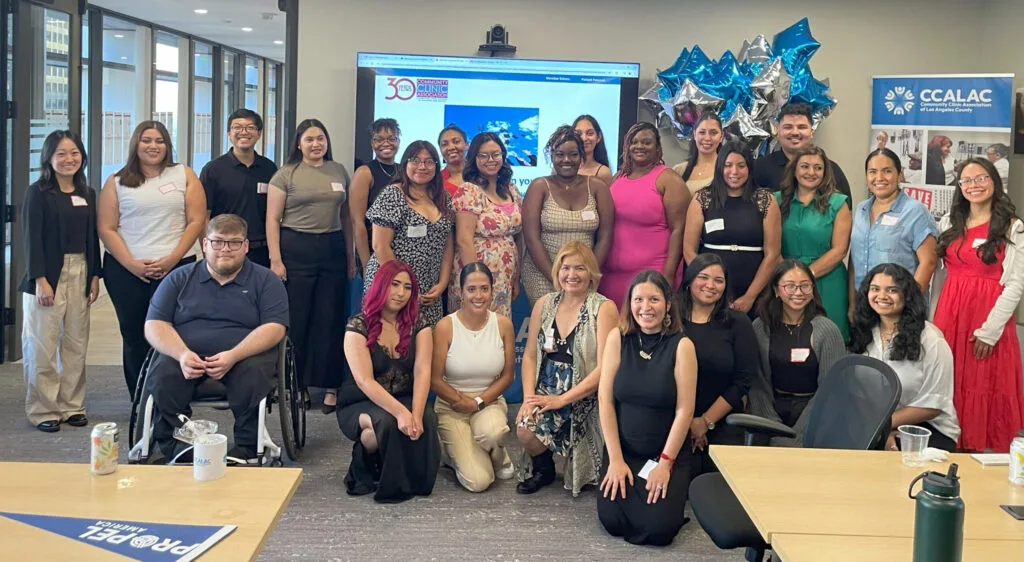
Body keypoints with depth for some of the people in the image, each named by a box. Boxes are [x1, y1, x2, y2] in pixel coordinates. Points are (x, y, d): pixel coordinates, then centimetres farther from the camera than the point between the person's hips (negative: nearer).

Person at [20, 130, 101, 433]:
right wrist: (40, 279, -15)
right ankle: (43, 410, 7)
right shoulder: (37, 192, -4)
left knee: (76, 345, 7)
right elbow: (32, 238, -9)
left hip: (80, 274, 5)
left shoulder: (87, 194, 11)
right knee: (42, 347, -2)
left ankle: (72, 405, 16)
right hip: (48, 276, -5)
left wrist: (94, 276, 6)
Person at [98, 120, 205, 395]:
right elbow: (106, 228, 4)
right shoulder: (117, 182, 10)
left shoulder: (184, 175, 9)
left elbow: (196, 221, 2)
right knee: (134, 336, 4)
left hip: (177, 267, -1)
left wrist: (172, 259, -8)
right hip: (125, 269, 1)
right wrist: (132, 264, -9)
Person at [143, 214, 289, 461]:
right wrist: (181, 354, -16)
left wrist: (233, 356, -20)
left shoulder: (266, 280, 8)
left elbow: (274, 328, -4)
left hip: (245, 355, -1)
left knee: (254, 376, -33)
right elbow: (154, 325, 6)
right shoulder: (179, 279, 14)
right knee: (162, 376, -29)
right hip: (185, 355, 2)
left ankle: (246, 449, -15)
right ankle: (173, 448, -13)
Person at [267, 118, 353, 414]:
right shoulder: (286, 174, 1)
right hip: (295, 250, -3)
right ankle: (296, 384, 13)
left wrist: (350, 254, 11)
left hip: (332, 250, 3)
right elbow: (272, 219, -1)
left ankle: (330, 386, 10)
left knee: (330, 320, 4)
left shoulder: (339, 171, 10)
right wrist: (275, 259, -8)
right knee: (296, 320, 2)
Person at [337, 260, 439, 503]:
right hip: (360, 406, -2)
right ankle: (364, 458, -1)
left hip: (405, 400, 2)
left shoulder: (418, 327, 1)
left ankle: (412, 479, -6)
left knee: (427, 419, -32)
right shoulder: (358, 326, -8)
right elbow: (364, 380, -18)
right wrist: (401, 412, -31)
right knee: (386, 422, -36)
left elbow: (422, 372, -11)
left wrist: (416, 413, -29)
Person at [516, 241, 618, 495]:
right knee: (524, 428, -27)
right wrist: (529, 396, -7)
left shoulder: (604, 308, -6)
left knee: (531, 428, -28)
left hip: (584, 398, -4)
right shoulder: (545, 304, 9)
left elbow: (604, 368, -13)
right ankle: (541, 467, 8)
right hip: (544, 392, 4)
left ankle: (545, 466, 8)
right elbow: (530, 355, 10)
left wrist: (561, 400, -18)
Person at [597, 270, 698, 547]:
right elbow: (606, 400, -5)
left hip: (668, 453, -1)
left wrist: (665, 463, -14)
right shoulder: (617, 338, -3)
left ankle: (671, 492, 15)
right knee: (612, 520, -18)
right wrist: (615, 459, -10)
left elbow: (684, 410, -10)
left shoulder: (682, 345, -9)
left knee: (658, 528, -18)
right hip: (623, 450, 2)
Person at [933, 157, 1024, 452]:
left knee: (985, 387, -1)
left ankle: (982, 449, 8)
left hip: (990, 317, -4)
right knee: (949, 387, 5)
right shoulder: (949, 223, 11)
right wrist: (931, 317, 5)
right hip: (950, 314, 4)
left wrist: (990, 330, -15)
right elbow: (936, 271, 14)